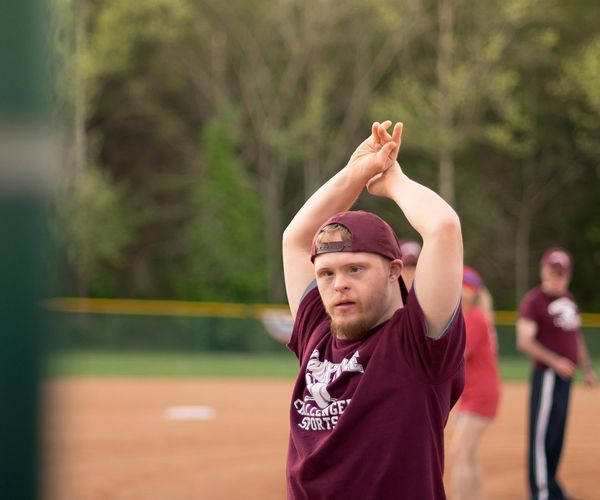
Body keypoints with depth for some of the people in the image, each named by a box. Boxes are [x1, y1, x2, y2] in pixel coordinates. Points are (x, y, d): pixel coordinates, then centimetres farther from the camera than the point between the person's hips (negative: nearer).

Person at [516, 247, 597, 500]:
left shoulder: (567, 297, 15)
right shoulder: (533, 301, -11)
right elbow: (524, 341, -19)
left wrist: (586, 368, 22)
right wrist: (555, 361, -25)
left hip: (565, 375, 8)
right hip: (547, 376, -8)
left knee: (557, 434, 13)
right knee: (542, 434, -6)